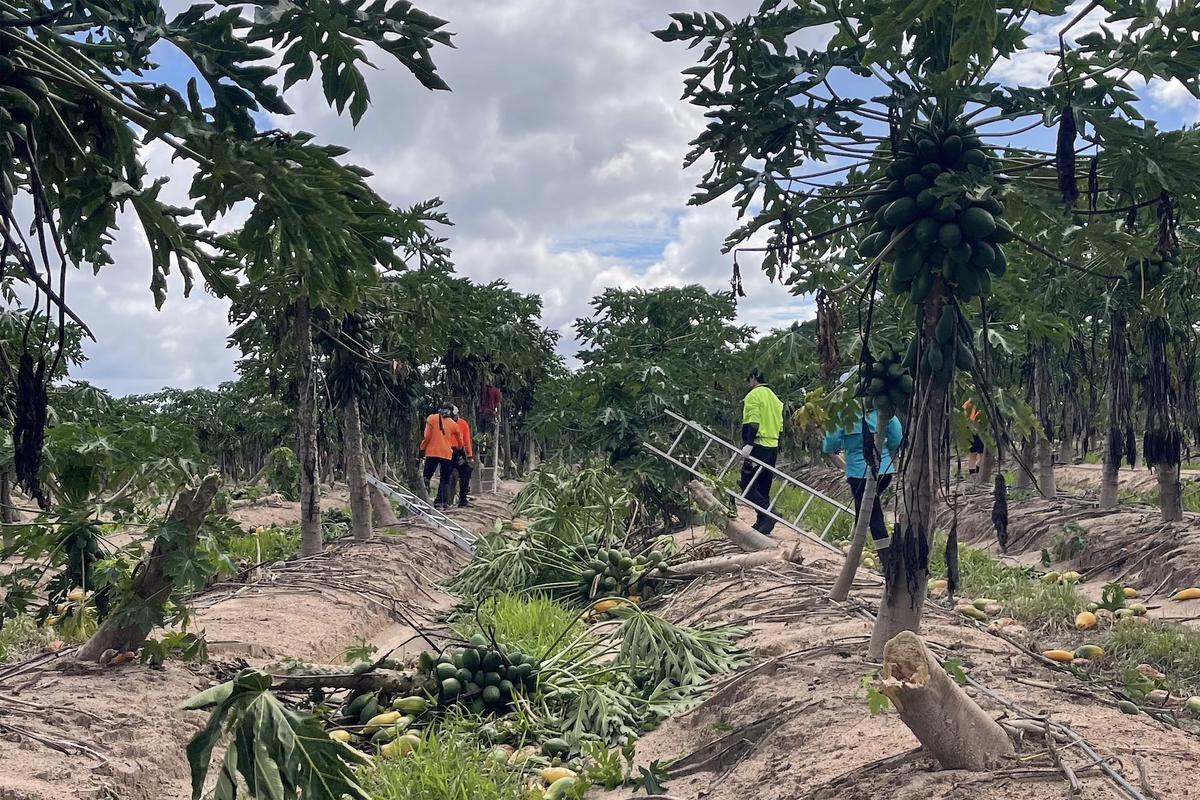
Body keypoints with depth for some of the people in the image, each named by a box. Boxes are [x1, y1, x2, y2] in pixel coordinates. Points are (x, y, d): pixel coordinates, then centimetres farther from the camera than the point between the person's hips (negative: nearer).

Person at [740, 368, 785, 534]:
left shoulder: (753, 395, -5)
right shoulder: (774, 398, 20)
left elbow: (753, 422, -18)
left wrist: (748, 444, -26)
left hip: (758, 446, -8)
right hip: (773, 447, 8)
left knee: (747, 485, -6)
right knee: (763, 489, 12)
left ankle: (767, 513, -22)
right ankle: (762, 524, 11)